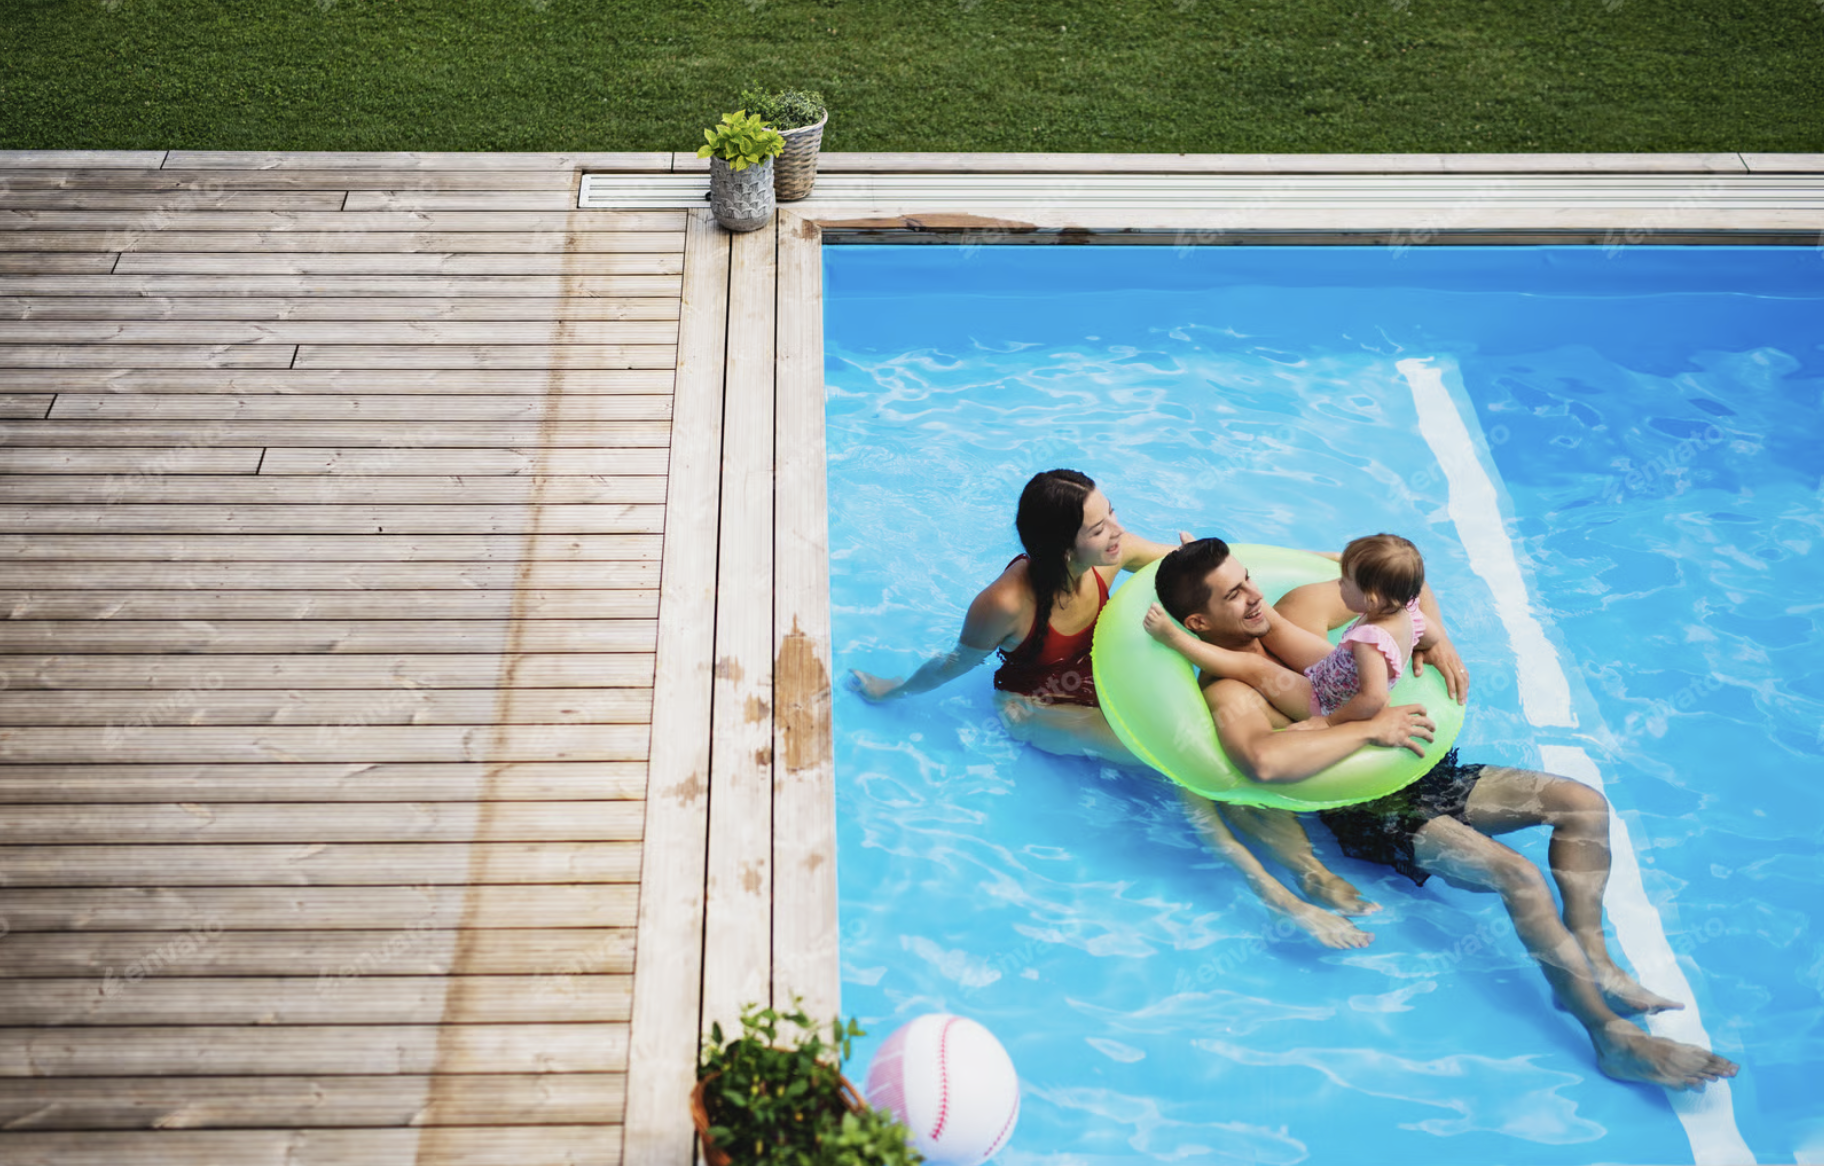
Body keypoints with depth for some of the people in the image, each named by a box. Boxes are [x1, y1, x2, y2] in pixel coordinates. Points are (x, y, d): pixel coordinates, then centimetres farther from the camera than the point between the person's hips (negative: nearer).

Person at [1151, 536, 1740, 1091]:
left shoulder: (1299, 612, 6)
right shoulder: (1227, 693, -18)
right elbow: (1265, 759, -42)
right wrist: (1371, 728, -30)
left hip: (1420, 773, 9)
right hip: (1368, 813, -9)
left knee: (1581, 803, -2)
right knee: (1518, 874, -25)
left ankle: (1591, 957, -2)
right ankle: (1612, 1036, -16)